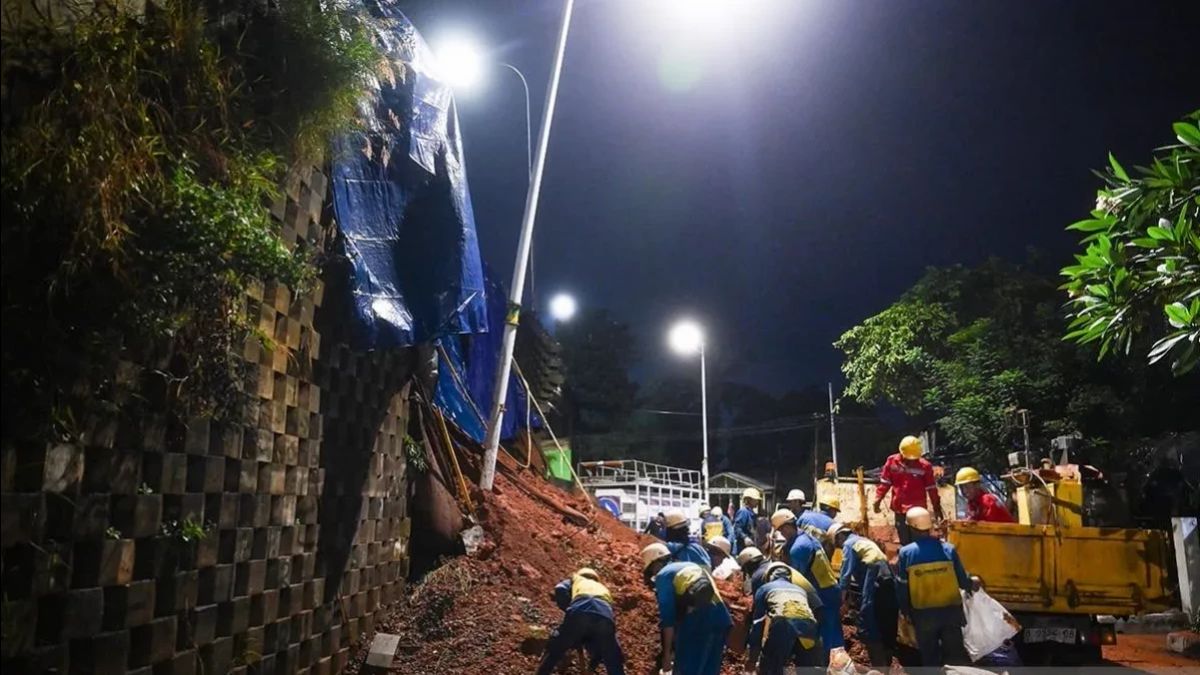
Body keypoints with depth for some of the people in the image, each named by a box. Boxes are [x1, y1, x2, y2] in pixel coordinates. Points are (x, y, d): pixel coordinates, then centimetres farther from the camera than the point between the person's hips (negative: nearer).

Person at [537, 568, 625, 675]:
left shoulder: (575, 580, 40)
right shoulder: (603, 588, 47)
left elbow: (560, 590, 14)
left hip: (579, 611, -2)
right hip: (605, 616, 3)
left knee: (554, 651, 20)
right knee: (614, 665, 18)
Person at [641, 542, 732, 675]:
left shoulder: (663, 575, 5)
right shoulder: (691, 566, 29)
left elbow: (667, 617, -2)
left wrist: (667, 653, 0)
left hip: (698, 619, -7)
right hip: (721, 618, 7)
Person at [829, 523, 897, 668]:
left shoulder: (849, 544, 1)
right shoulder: (864, 541, 26)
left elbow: (846, 573, -5)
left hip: (875, 590, -9)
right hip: (888, 586, 9)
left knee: (869, 631, -5)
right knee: (886, 631, 14)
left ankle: (879, 667, -7)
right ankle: (885, 665, 21)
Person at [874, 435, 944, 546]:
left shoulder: (925, 466, -8)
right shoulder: (892, 462, -3)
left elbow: (931, 488, 0)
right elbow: (885, 482, 4)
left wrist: (936, 507, 4)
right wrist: (878, 500, -1)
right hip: (899, 510, 2)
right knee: (905, 542, 12)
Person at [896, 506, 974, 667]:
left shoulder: (906, 553, -11)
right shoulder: (948, 550, -9)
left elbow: (901, 588, -6)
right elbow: (963, 582, -1)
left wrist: (906, 612, 10)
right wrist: (971, 586, 24)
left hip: (923, 614, -1)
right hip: (951, 611, 1)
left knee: (930, 657, 15)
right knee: (955, 655, 14)